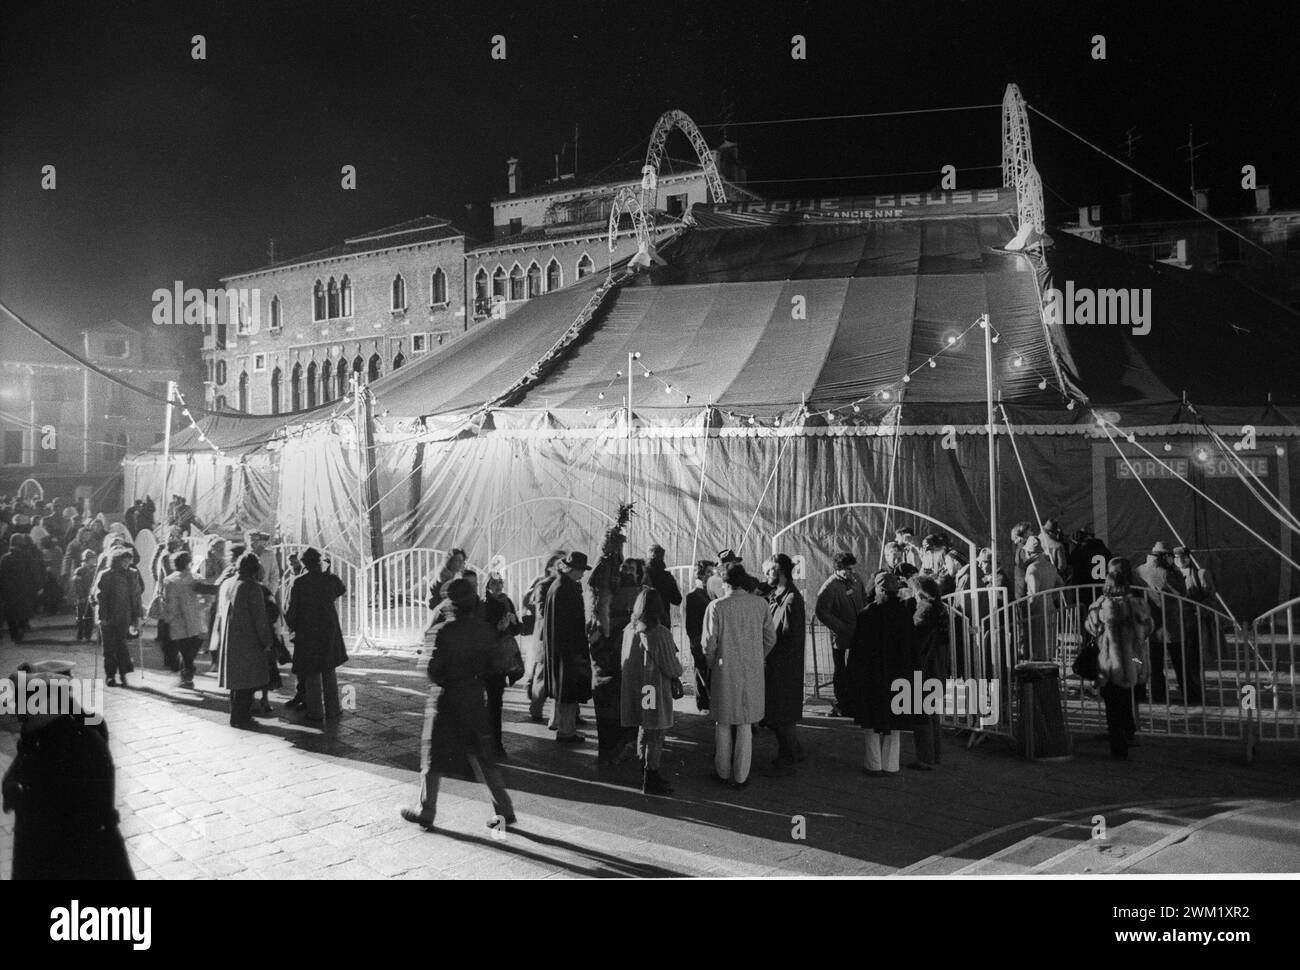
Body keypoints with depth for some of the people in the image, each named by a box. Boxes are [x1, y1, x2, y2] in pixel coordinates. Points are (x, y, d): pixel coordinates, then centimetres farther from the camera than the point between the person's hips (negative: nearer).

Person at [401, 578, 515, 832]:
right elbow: (491, 666, 3)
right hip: (475, 699, 4)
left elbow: (434, 672, -16)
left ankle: (425, 812, 21)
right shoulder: (485, 630, -3)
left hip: (445, 699, -4)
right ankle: (504, 810, 13)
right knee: (483, 757, 13)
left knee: (433, 757, 11)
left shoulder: (441, 631, -17)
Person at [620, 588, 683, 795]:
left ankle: (647, 774, 31)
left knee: (643, 732, 19)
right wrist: (678, 670, 7)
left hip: (635, 691, 7)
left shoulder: (629, 630, -2)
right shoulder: (660, 633, -20)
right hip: (655, 691, -6)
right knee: (655, 736, 5)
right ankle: (650, 781, 12)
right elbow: (672, 668, -17)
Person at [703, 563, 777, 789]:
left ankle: (723, 773, 21)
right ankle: (741, 776, 15)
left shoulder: (716, 606, -11)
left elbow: (709, 643, -8)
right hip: (752, 672, 2)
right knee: (745, 725, 10)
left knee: (723, 724, 13)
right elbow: (770, 638, 2)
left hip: (725, 671, -2)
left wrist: (711, 665, 9)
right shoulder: (759, 604, -4)